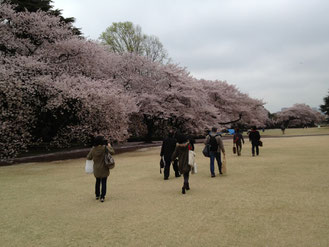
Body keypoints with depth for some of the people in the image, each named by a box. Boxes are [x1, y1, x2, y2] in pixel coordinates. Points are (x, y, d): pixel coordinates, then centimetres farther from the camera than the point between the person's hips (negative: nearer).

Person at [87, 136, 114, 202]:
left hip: (96, 169, 3)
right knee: (104, 183, 5)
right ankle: (102, 197, 0)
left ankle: (97, 195, 31)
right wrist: (109, 146, -2)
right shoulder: (104, 147, -17)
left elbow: (89, 158, -2)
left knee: (97, 181, 22)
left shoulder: (93, 149, -8)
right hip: (104, 168, -3)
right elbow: (112, 152, -17)